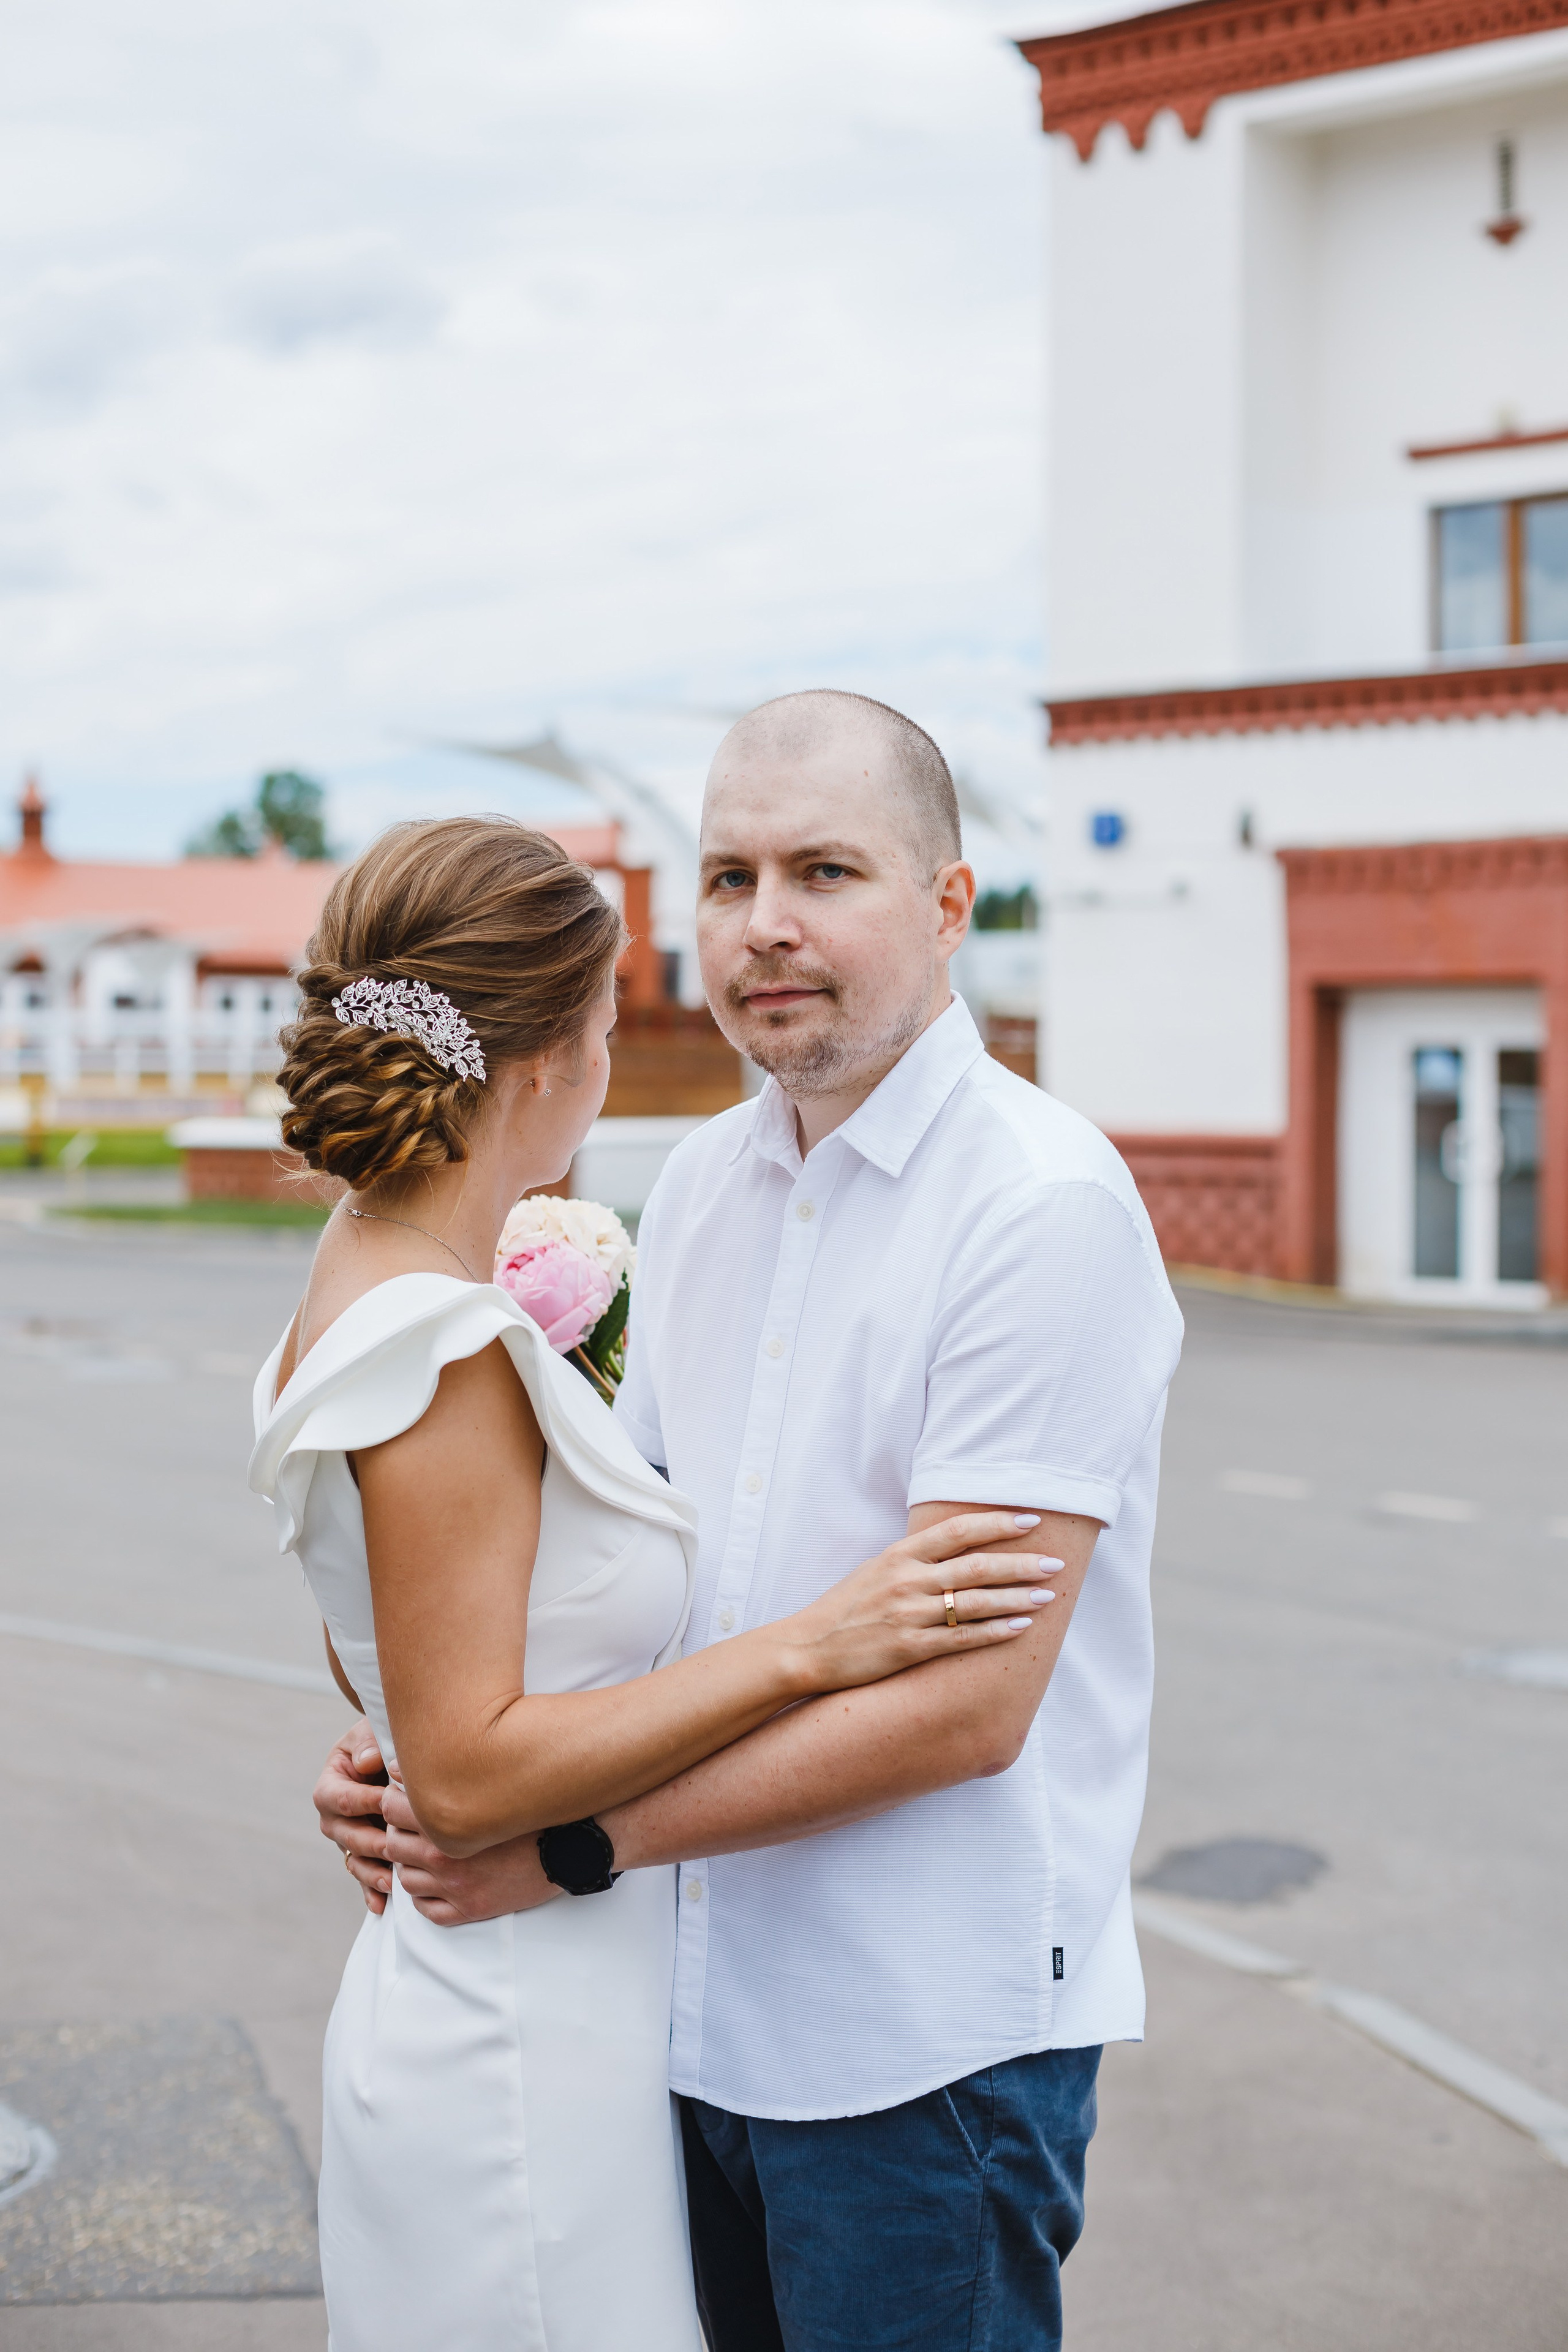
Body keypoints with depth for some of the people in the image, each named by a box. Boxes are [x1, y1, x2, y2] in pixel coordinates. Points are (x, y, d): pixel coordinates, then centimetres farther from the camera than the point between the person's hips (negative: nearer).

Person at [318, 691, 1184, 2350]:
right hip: (699, 2011, 7)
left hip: (923, 2042, -7)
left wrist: (575, 1838, -20)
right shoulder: (700, 1185, 7)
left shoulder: (1044, 1205, -17)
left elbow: (964, 1700, -22)